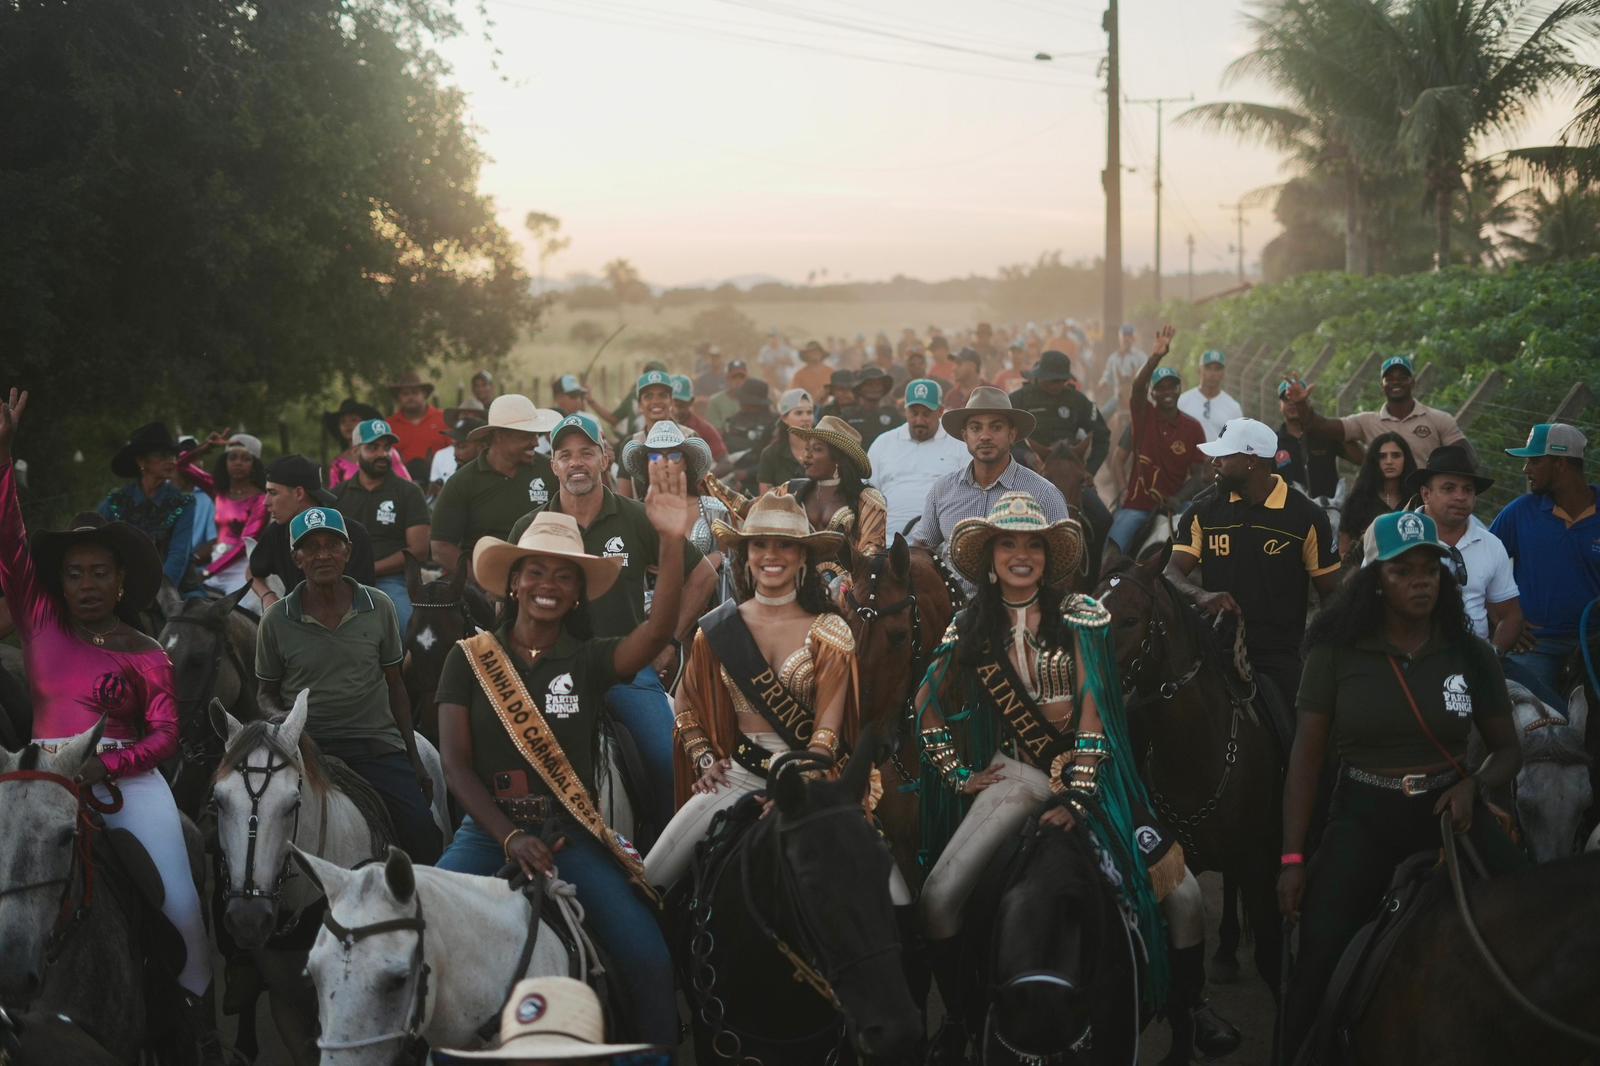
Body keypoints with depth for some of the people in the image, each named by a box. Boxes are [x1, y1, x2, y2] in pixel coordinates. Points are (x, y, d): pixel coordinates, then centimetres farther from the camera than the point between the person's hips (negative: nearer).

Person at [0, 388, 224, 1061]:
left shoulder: (146, 656, 6)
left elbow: (166, 736, 0)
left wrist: (104, 764, -18)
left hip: (128, 779, -1)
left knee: (179, 900, -9)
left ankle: (199, 1011, 6)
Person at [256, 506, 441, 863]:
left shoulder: (379, 607, 3)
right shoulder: (276, 620, 0)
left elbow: (394, 686, 9)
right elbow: (267, 692, 11)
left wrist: (414, 760, 8)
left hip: (380, 745, 1)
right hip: (308, 750, 0)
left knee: (425, 841, -10)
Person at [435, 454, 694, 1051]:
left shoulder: (591, 660, 3)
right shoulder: (469, 659, 3)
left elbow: (658, 630, -17)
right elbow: (455, 763, -2)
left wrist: (673, 541, -30)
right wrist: (511, 837, -15)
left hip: (574, 837, 0)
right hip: (490, 833, 0)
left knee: (649, 962, -13)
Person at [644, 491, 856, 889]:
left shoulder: (829, 634, -2)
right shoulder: (717, 629, 6)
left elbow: (828, 731, -8)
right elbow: (688, 706, 18)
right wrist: (705, 762, 3)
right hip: (737, 775, 2)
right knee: (653, 878, -13)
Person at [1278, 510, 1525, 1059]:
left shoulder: (1471, 654, -1)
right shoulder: (1337, 651, -7)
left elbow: (1508, 748, 9)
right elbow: (1306, 756, -4)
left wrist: (1475, 785, -14)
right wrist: (1293, 857, -9)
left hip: (1447, 809, 2)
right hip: (1363, 815, -2)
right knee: (1321, 961, -8)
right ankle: (1299, 1052, 16)